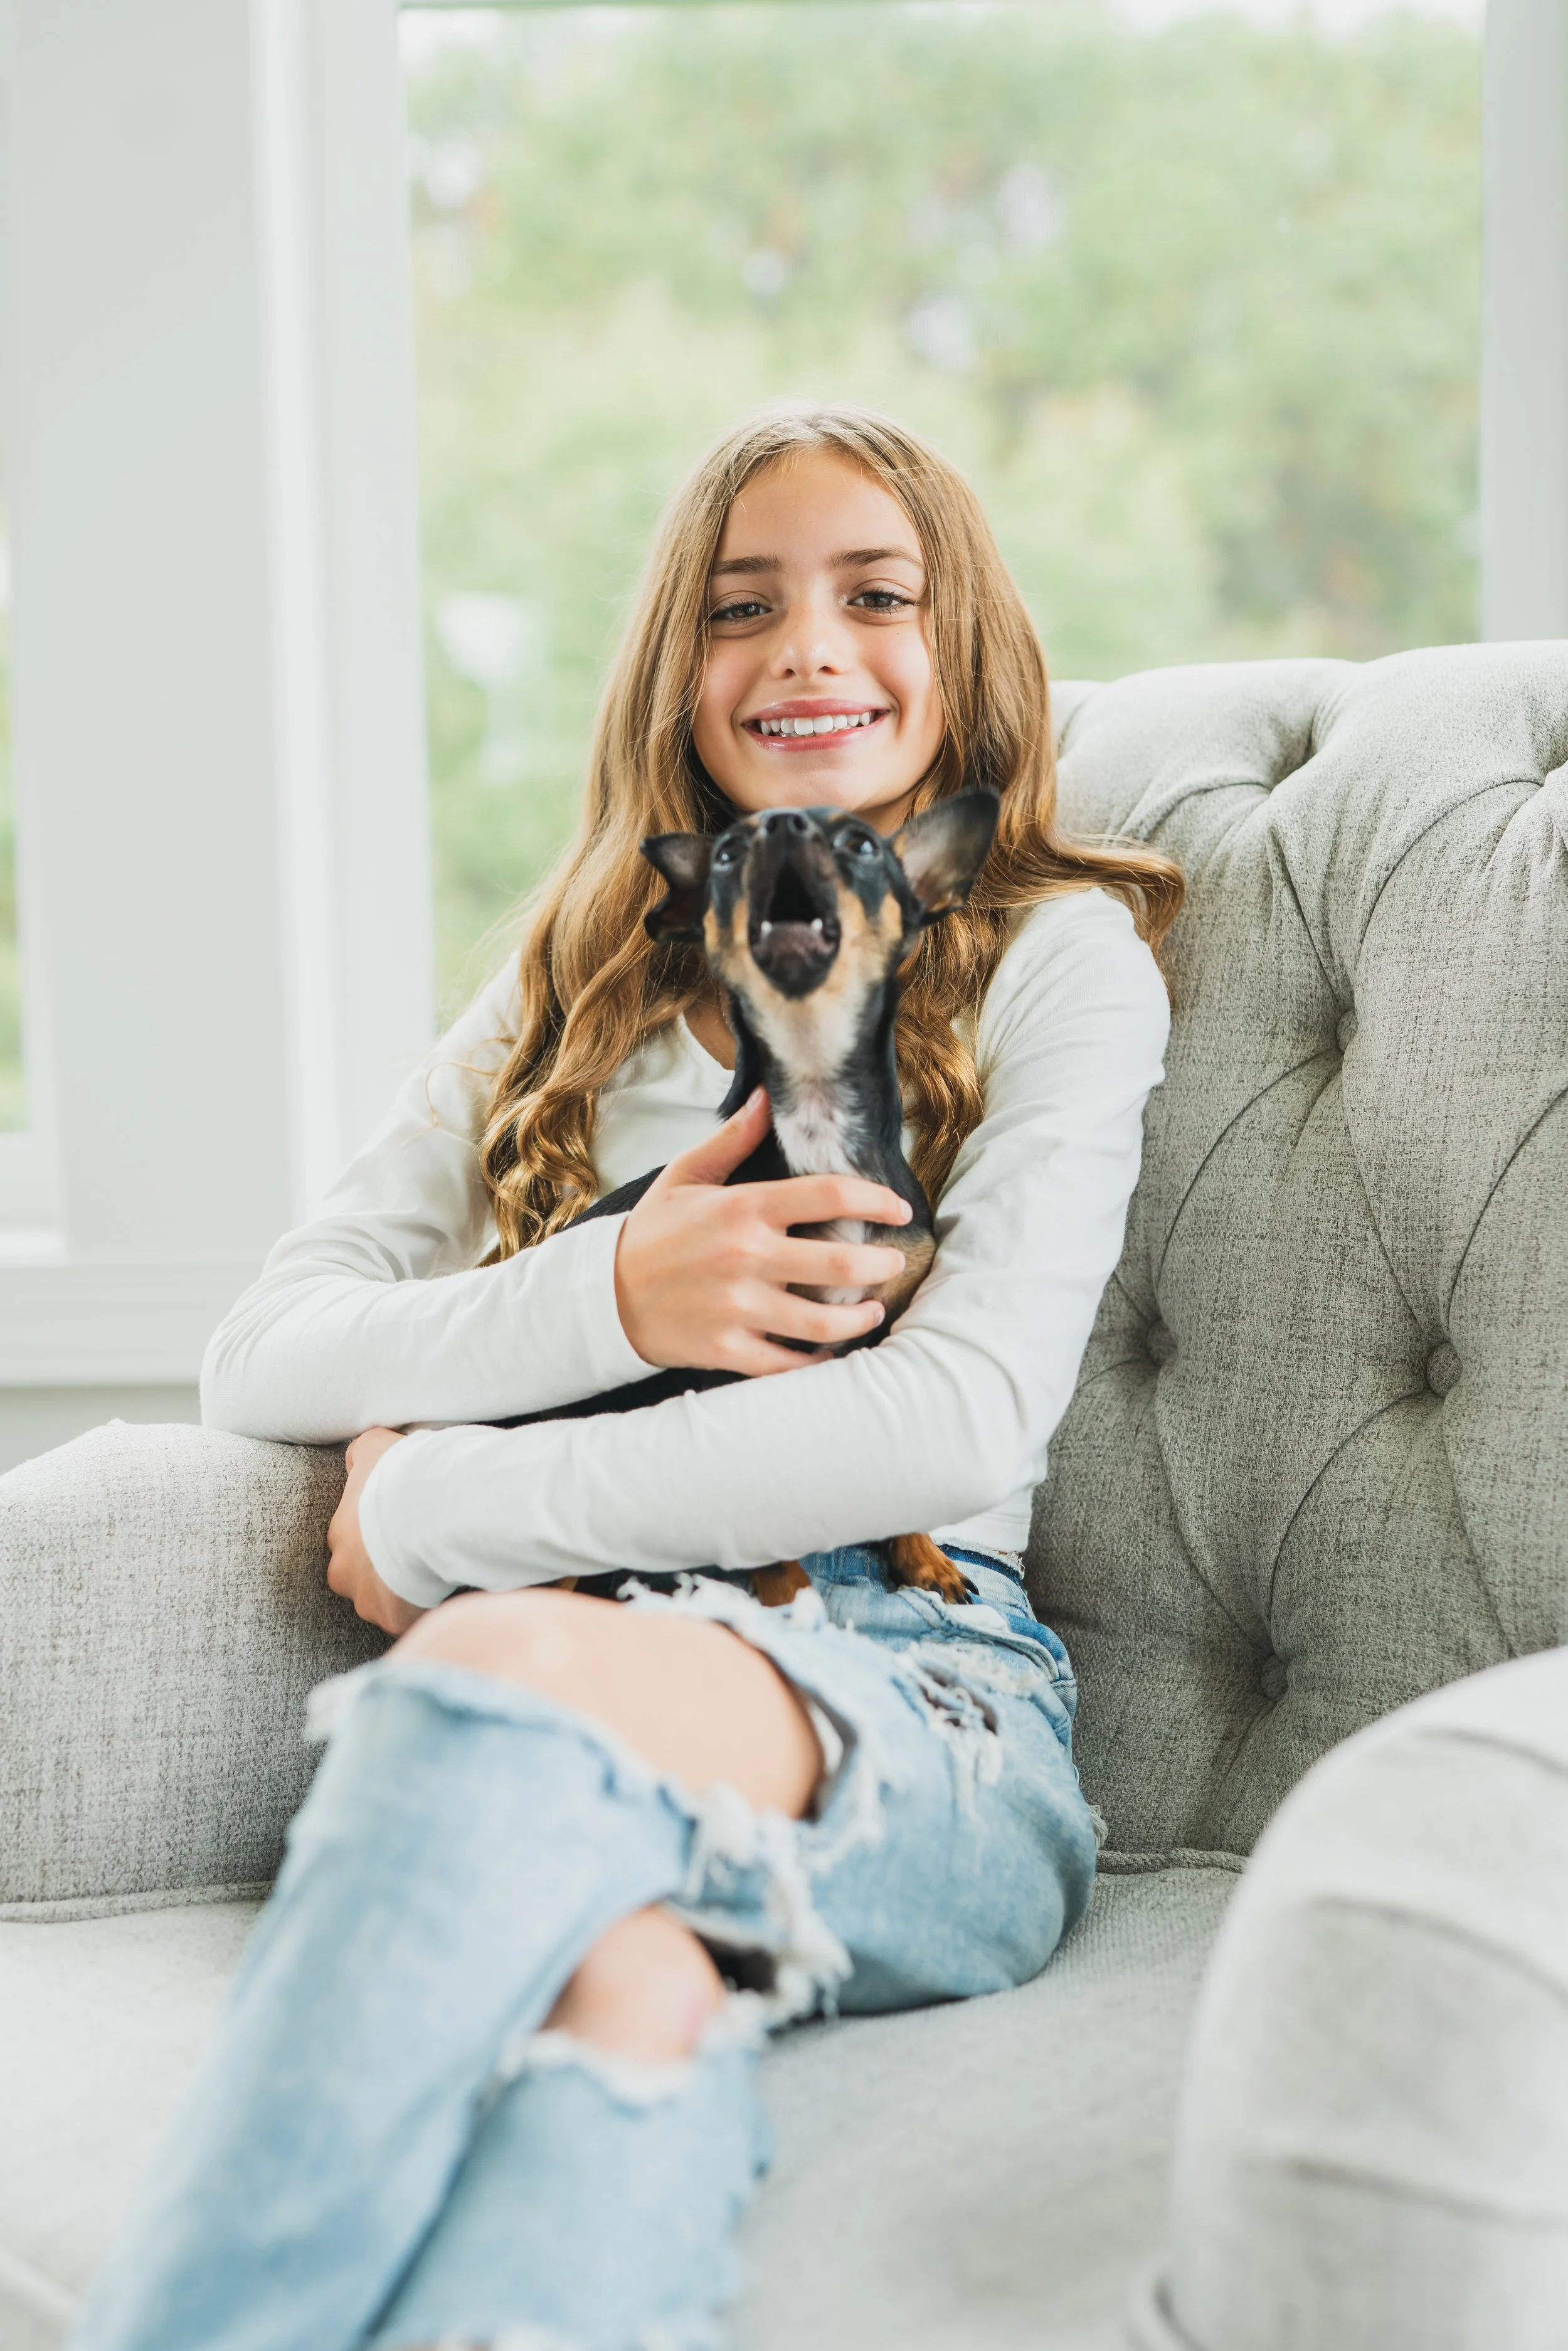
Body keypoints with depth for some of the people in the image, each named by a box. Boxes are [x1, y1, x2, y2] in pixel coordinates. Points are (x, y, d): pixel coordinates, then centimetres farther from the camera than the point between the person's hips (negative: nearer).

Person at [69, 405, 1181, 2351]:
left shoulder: (1058, 954, 10)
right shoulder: (583, 987, 24)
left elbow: (964, 1419, -7)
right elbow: (259, 1357, 15)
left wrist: (442, 1502, -6)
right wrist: (609, 1300, -5)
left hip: (914, 1697, -3)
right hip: (598, 1651, 3)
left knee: (516, 1673, -38)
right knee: (617, 1988, -37)